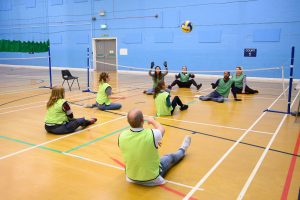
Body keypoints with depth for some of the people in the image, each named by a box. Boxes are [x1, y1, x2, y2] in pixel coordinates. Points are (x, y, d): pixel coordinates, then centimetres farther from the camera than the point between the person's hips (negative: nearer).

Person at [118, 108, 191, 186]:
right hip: (152, 179, -2)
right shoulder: (152, 134, -30)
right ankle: (182, 150, 55)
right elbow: (161, 129, -4)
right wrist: (152, 121, 16)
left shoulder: (122, 136, -20)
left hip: (132, 178, 3)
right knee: (170, 157, 25)